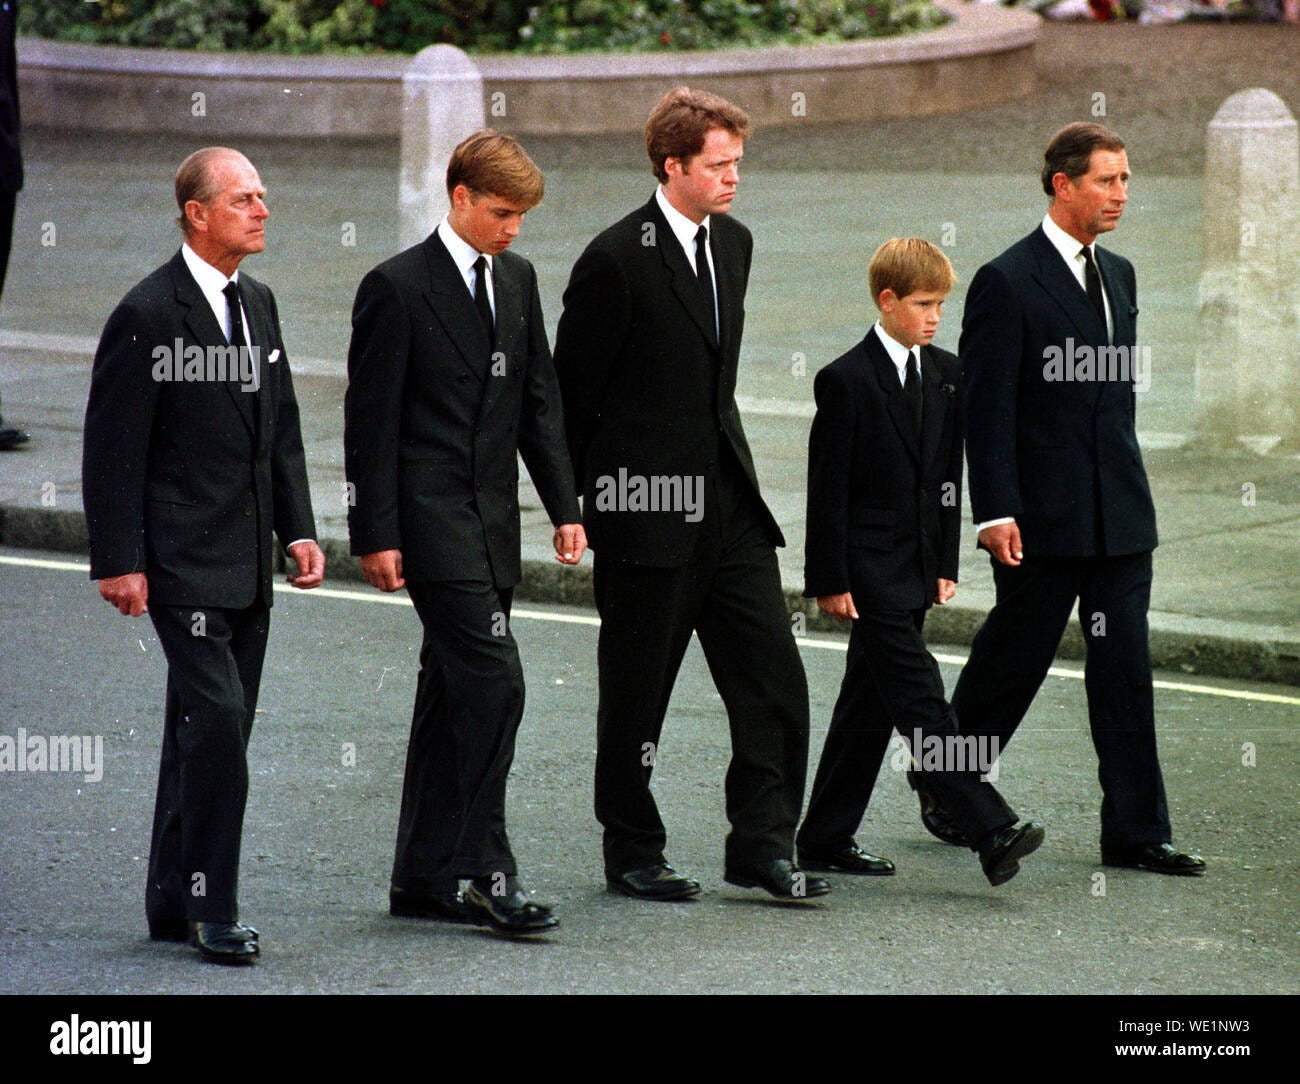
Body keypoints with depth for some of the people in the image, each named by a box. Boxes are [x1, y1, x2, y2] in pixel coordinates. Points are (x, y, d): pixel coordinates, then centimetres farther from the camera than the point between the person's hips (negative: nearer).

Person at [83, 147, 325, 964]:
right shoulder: (147, 315, -11)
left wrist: (299, 528, 10)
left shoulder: (259, 304, 13)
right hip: (183, 560, -8)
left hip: (247, 565, 8)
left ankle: (174, 904, 19)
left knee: (211, 732, 11)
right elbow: (113, 447, -11)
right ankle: (214, 910, -10)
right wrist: (119, 560, -14)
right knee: (216, 719, -15)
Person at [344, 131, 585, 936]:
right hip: (431, 517, -7)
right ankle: (485, 871, -11)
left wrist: (565, 506, 9)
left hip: (492, 518, 7)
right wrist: (376, 535, -12)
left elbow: (540, 400, 16)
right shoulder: (398, 288, -9)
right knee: (493, 680, -15)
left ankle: (424, 877, 15)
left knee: (453, 692, 10)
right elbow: (371, 419, -9)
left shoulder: (518, 280, 12)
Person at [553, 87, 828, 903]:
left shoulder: (733, 243, 10)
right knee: (637, 692, 4)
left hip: (728, 499, 7)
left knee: (775, 678, 0)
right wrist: (583, 503, -4)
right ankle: (633, 854, 15)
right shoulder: (617, 260, -13)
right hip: (649, 511, -7)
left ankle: (763, 845, 5)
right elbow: (571, 391, -7)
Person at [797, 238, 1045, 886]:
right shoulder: (847, 380, -10)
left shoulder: (944, 375, 10)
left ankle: (826, 839, 18)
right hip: (868, 573, -7)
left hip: (914, 568, 7)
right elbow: (827, 486, -10)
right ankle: (991, 832, -20)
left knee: (870, 703, 11)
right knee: (920, 699, -11)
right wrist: (830, 581, -13)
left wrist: (946, 564, 12)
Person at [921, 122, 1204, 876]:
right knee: (1014, 658, 5)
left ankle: (1136, 833, 3)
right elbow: (987, 408, -12)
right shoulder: (1007, 283, -9)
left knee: (1126, 671, 2)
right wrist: (994, 512, -17)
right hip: (1044, 518, -6)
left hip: (1120, 516, 6)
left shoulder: (1119, 276, 13)